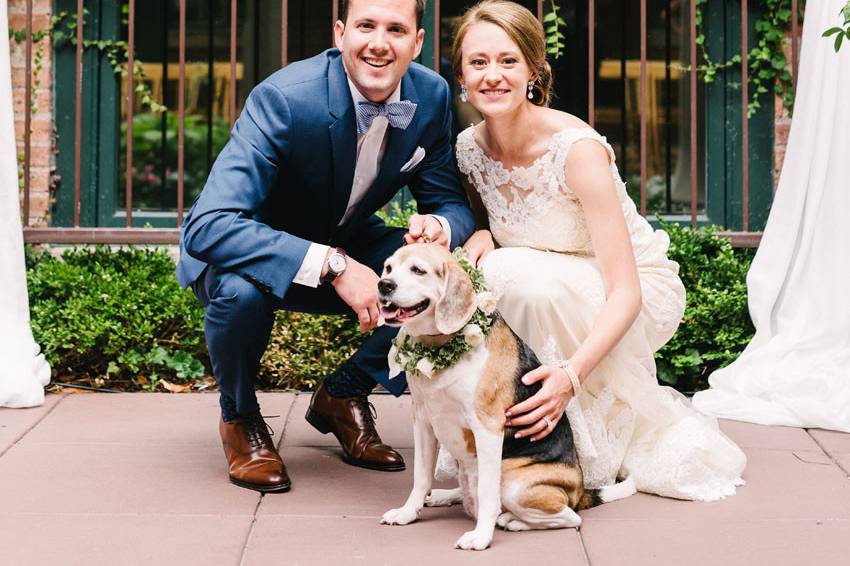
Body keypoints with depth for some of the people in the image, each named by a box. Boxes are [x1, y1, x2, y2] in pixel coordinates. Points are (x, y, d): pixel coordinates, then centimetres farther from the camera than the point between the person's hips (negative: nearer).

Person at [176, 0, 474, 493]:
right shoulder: (284, 99, -32)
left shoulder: (430, 95, -15)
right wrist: (332, 265, -49)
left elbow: (452, 202, -5)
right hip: (255, 251, -5)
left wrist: (441, 227, -32)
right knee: (241, 287, -38)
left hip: (344, 246, 5)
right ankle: (239, 415, -4)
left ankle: (342, 396, 6)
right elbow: (208, 226, -41)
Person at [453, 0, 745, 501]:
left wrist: (570, 374, -44)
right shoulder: (469, 148, -10)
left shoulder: (577, 149, -28)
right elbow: (484, 220, 9)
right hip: (549, 293, 5)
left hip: (643, 293, -5)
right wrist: (479, 237, -17)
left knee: (528, 278, -34)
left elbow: (624, 292, -30)